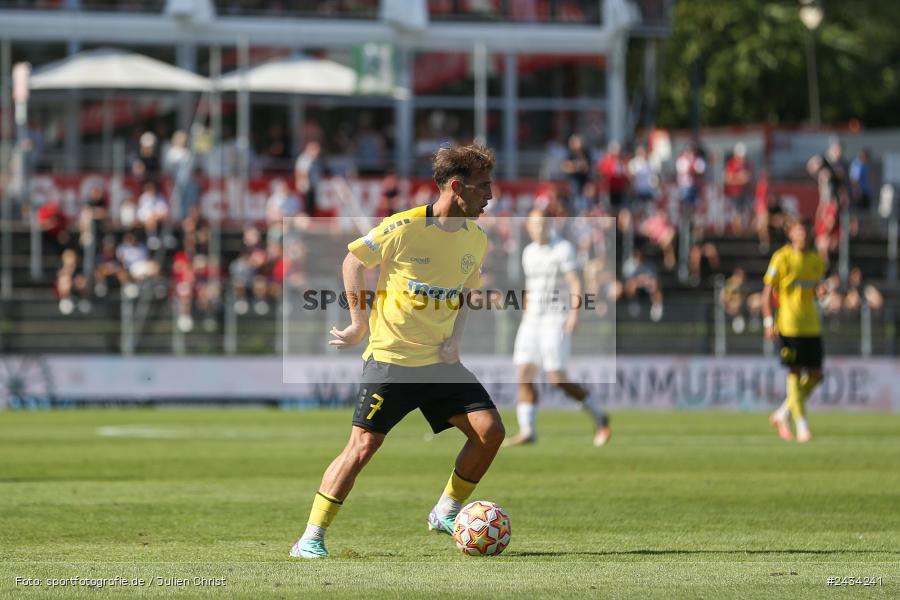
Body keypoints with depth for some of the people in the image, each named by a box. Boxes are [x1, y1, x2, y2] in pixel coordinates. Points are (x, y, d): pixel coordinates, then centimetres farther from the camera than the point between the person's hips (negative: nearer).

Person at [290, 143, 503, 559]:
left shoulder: (476, 240, 2)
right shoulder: (402, 228, -15)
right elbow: (354, 260, -1)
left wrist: (455, 338, 3)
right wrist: (359, 323, 0)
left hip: (441, 360, 5)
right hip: (391, 357, -5)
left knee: (490, 431, -6)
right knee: (363, 446, -11)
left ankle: (445, 513, 13)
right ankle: (311, 538, -3)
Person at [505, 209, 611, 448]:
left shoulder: (563, 249, -7)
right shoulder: (528, 253, 15)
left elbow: (575, 283, -14)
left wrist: (575, 312, -27)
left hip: (556, 321, -7)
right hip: (532, 321, 7)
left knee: (557, 379, -11)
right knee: (524, 374, -5)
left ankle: (599, 417, 5)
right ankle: (527, 431, -4)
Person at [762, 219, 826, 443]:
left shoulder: (817, 260, 11)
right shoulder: (782, 258, -6)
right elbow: (768, 291, -6)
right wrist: (769, 322, -13)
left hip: (812, 326, 6)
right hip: (789, 325, -6)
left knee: (815, 375, 3)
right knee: (795, 373, -6)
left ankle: (781, 415, 19)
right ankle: (801, 426, -1)